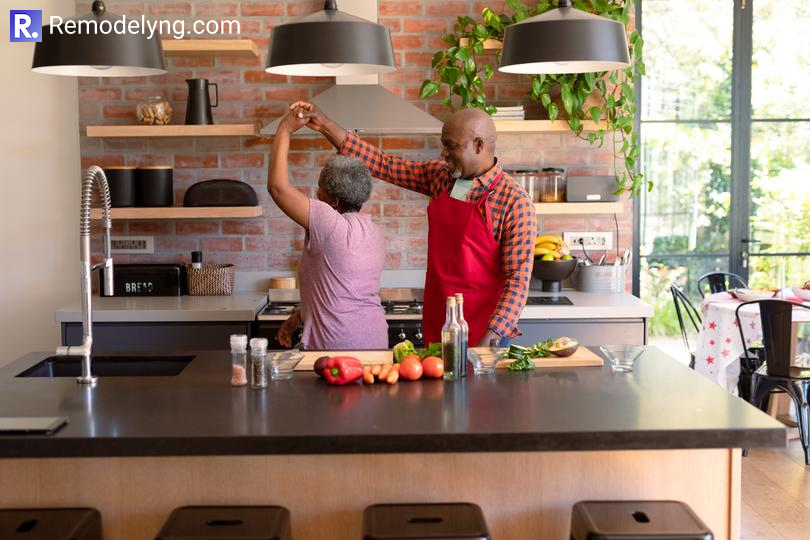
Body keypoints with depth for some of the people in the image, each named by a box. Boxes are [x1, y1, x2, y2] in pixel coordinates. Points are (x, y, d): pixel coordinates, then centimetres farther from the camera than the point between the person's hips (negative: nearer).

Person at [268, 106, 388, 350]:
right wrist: (298, 316, 18)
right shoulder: (373, 233, 9)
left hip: (336, 347, -8)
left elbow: (277, 186, -18)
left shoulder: (330, 225, -18)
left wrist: (285, 129, -8)